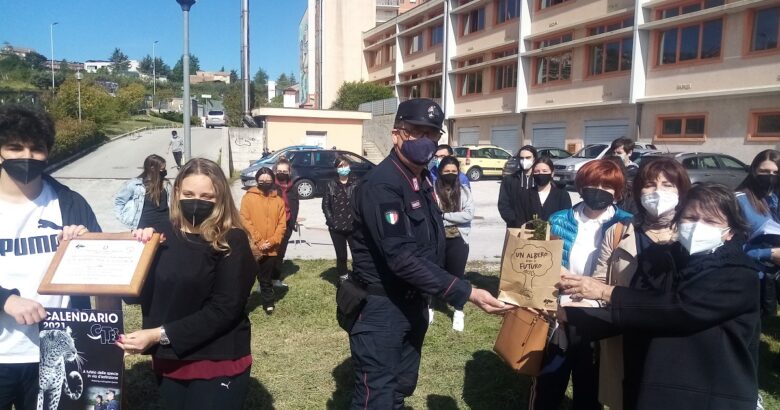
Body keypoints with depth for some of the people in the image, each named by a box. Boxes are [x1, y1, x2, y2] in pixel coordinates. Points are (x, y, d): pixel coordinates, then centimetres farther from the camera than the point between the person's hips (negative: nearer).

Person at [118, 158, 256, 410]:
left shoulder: (232, 242, -12)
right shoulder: (165, 236, 2)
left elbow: (224, 309, -18)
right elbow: (136, 295, 4)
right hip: (168, 361, 5)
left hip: (218, 365, -5)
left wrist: (160, 335, -20)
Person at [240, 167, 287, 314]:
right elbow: (245, 221, -8)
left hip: (271, 248, 2)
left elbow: (282, 224, 3)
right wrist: (258, 241, -13)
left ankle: (268, 302, 30)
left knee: (266, 279, 15)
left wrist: (272, 241, -10)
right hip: (252, 247, -2)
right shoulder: (248, 197, -2)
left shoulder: (278, 200, 7)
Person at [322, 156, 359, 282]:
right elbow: (325, 205, 5)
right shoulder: (331, 184, 6)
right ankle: (343, 279, 23)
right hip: (336, 228, 1)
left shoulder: (356, 183, 1)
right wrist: (331, 221, -5)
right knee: (341, 255, 8)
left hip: (354, 226, -1)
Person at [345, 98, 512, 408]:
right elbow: (401, 258, -30)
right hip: (380, 307, -9)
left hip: (412, 303, 9)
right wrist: (465, 293, -33)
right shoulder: (380, 185, -22)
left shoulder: (422, 179, 8)